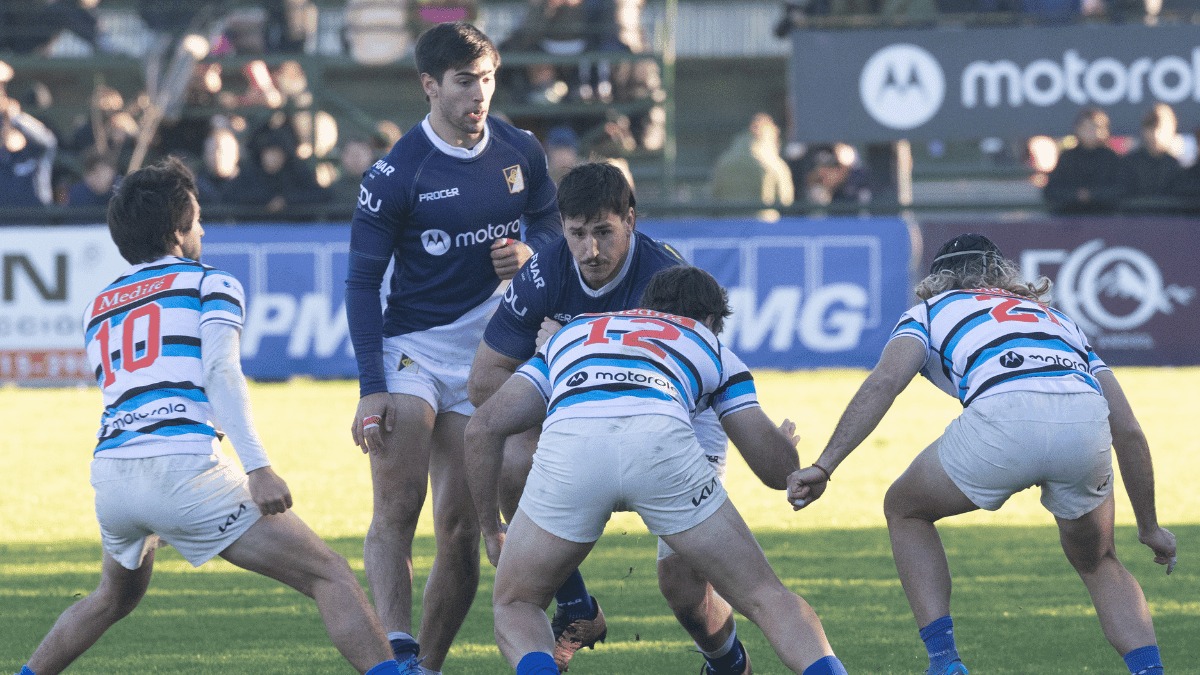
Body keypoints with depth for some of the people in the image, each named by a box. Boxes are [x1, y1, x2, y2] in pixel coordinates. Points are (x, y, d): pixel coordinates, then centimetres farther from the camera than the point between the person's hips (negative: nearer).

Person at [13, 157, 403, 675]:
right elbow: (220, 372, -7)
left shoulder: (97, 308, 25)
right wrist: (258, 467, -16)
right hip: (184, 467, -6)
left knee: (114, 598, 36)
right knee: (330, 577, -5)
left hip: (110, 472, 6)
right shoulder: (211, 284, 9)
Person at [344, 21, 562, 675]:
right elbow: (362, 282, -9)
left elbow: (550, 224, 17)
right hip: (412, 349, -4)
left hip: (488, 359, 4)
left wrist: (530, 251, -10)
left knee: (461, 529, 0)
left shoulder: (521, 152, 2)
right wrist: (370, 389, -16)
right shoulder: (396, 172, -11)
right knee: (397, 506, -19)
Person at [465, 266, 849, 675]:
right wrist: (787, 445, 54)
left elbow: (484, 425, 28)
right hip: (662, 439, -1)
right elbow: (777, 470, 30)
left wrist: (491, 530, 38)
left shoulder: (572, 334, 40)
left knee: (514, 607, 21)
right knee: (764, 597, 14)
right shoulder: (709, 346, 36)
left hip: (567, 443, 1)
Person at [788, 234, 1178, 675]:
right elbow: (1129, 430, 34)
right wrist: (1149, 527, 43)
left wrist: (823, 467, 2)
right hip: (1087, 422, 3)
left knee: (905, 511, 26)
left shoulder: (931, 311, 30)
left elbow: (884, 382, 8)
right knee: (1097, 563, 30)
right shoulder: (1057, 320, 40)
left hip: (1003, 417, -3)